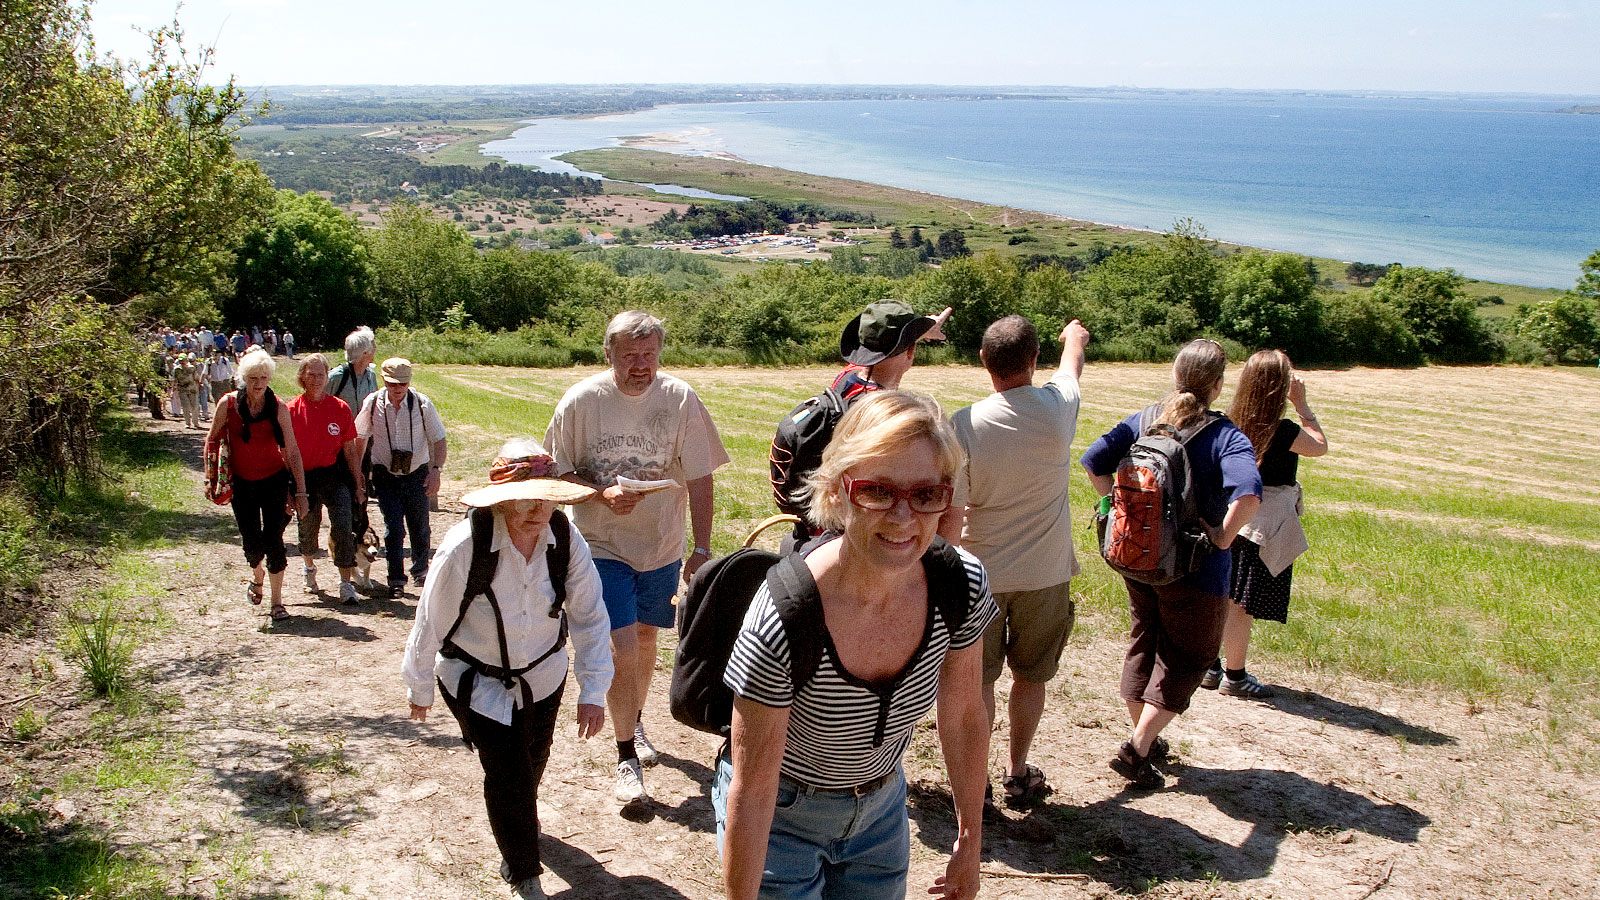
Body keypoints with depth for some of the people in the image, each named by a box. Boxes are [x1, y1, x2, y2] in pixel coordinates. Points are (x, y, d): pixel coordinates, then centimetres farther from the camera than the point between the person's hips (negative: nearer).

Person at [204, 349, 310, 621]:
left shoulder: (278, 409, -9)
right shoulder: (228, 404, -7)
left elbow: (292, 450, -7)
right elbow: (212, 440, 5)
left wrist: (300, 492, -10)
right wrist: (211, 479, 2)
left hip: (274, 479, -1)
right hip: (241, 483, 1)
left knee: (273, 539, -8)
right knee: (252, 543, 0)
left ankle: (277, 601, 3)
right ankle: (257, 576, 35)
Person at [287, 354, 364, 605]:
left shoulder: (340, 408, -1)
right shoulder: (292, 410, -3)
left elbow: (350, 450, 4)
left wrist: (358, 485, 5)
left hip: (335, 476, 0)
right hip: (304, 478, 0)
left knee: (342, 527, -12)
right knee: (308, 527, 14)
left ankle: (346, 584, -7)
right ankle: (308, 566, 46)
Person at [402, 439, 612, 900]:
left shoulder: (567, 540, -22)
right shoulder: (465, 547, -30)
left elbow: (589, 615, -12)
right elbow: (431, 620, -16)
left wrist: (593, 689, -13)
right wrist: (419, 686, -4)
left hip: (543, 674, 4)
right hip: (476, 681, -4)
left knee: (533, 761, 24)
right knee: (506, 775, -8)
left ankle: (522, 820, 60)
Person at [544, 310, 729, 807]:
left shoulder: (680, 399, -10)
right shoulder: (581, 401, -11)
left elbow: (699, 479, -7)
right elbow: (558, 472, -3)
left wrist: (702, 549, -11)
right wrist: (602, 493, -22)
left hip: (662, 545, 2)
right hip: (602, 544, -2)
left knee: (645, 636, 20)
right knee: (623, 646, -11)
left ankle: (635, 721, 46)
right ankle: (627, 756, 6)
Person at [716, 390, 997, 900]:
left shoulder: (962, 586, -21)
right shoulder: (780, 624, -35)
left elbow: (962, 718, -3)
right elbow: (751, 792, -24)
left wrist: (969, 843, 6)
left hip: (881, 809, 4)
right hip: (782, 816, -4)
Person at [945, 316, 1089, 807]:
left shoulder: (964, 426, -20)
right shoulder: (1059, 408, -13)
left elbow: (949, 518, -18)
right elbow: (1071, 365, 14)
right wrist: (1074, 337, 36)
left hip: (980, 575, -2)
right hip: (1045, 573, 2)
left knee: (978, 681, 12)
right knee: (1030, 677, 17)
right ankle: (1018, 774, 30)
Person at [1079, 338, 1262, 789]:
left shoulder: (1144, 421, -3)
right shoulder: (1227, 437, -16)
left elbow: (1093, 460, -7)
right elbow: (1247, 494, -32)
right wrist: (1223, 538, -18)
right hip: (1194, 569, -5)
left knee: (1144, 642, 22)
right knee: (1186, 656, 11)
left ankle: (1143, 738, 33)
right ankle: (1137, 748, 3)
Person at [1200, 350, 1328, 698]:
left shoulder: (1233, 423, -1)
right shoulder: (1282, 432, -20)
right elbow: (1320, 445, -1)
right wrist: (1302, 403, 4)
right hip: (1263, 528, -7)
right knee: (1242, 607, 3)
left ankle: (1211, 667, 26)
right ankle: (1234, 676, 14)